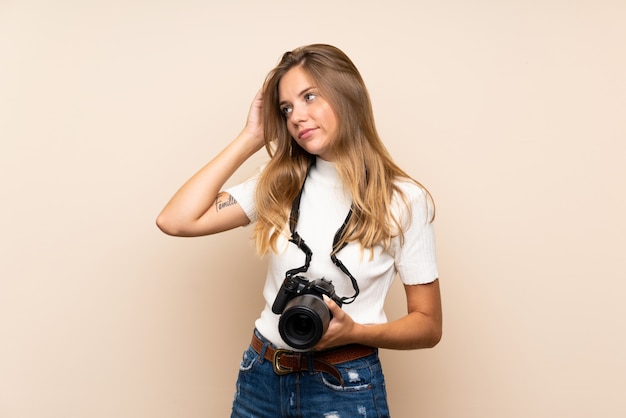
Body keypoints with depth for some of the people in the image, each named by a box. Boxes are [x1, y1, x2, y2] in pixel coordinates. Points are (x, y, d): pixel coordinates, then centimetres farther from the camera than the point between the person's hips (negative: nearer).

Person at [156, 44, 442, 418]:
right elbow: (176, 221, -10)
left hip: (345, 387, -3)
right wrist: (251, 138, -6)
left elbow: (428, 326, -5)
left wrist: (354, 332, -23)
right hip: (260, 377, 4)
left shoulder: (404, 199, -10)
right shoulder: (279, 182, 0)